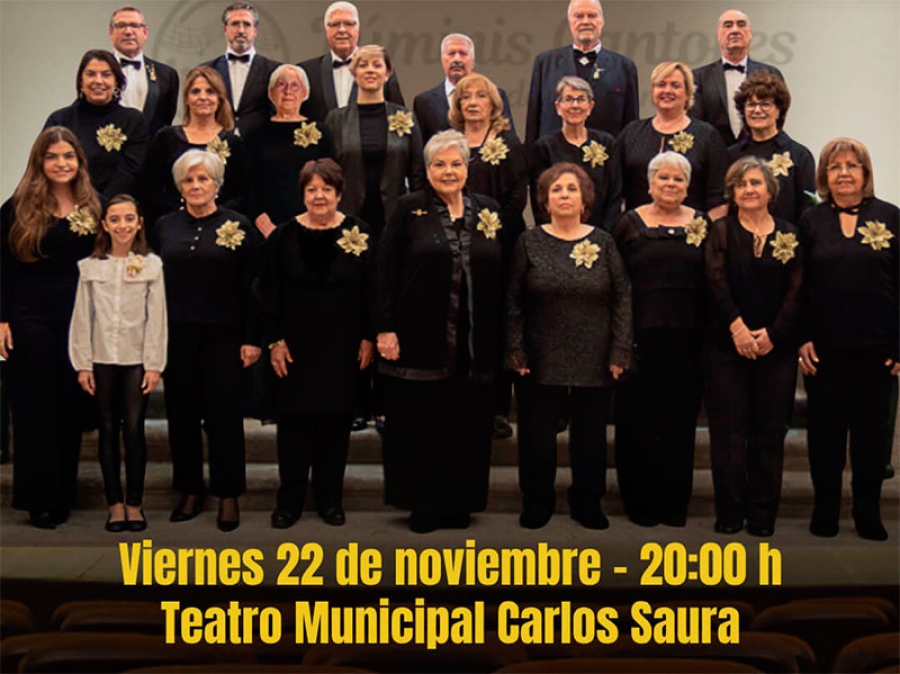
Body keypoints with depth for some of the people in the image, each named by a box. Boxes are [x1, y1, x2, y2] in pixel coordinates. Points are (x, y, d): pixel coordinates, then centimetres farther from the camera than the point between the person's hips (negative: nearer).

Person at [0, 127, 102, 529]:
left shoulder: (93, 210, 7)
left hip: (80, 319, 2)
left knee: (71, 407, 7)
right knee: (35, 408, 2)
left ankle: (64, 495, 18)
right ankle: (39, 499, 10)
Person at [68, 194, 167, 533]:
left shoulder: (151, 265, -1)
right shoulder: (90, 266, 3)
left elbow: (156, 317, -2)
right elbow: (82, 317, 3)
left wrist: (154, 364, -6)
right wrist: (82, 363, -1)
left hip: (137, 359, -1)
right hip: (102, 359, 2)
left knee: (134, 431, 0)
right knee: (108, 432, 7)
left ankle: (134, 503, 11)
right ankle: (115, 503, 14)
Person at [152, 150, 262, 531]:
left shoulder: (238, 227, -2)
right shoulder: (165, 227, 7)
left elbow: (251, 287, -2)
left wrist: (252, 339, -6)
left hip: (223, 336, -3)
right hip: (176, 335, 3)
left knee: (224, 415, 1)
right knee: (181, 414, 8)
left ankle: (228, 496, 13)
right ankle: (190, 491, 21)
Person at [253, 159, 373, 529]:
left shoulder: (358, 234, -2)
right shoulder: (285, 236, -2)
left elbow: (370, 291, 2)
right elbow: (267, 293, 1)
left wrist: (368, 338, -1)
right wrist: (275, 340, -4)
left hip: (342, 347, 0)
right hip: (296, 347, 0)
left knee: (335, 422, 8)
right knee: (294, 421, 6)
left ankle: (330, 498, 21)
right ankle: (290, 500, 18)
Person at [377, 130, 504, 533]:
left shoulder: (489, 213, 8)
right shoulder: (409, 210, 1)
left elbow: (501, 279, 9)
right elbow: (386, 272, -2)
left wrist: (501, 340, 5)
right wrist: (386, 329, -9)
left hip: (474, 345, 3)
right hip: (420, 339, -2)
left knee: (467, 425, 8)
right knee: (418, 426, 4)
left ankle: (459, 503, 21)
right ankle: (422, 504, 17)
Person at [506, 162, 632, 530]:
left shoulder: (603, 242, 3)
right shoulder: (530, 242, 1)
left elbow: (622, 298, 2)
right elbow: (513, 300, 0)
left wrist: (620, 351, -4)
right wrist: (515, 350, -6)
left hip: (594, 361, 1)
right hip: (541, 359, -1)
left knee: (590, 434, 8)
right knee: (537, 434, 5)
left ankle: (587, 503, 25)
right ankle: (537, 503, 22)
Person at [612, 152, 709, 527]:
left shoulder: (702, 225, 9)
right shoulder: (630, 224, 4)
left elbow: (712, 283, 9)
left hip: (687, 341, 2)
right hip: (640, 339, -2)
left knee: (681, 422, 7)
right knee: (638, 421, 2)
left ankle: (675, 504, 18)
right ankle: (640, 503, 14)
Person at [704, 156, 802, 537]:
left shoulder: (789, 235, 8)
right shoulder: (721, 232, 5)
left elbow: (796, 291, 0)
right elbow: (716, 281, -8)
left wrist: (772, 333, -12)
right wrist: (737, 326, -19)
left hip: (776, 346, 1)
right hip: (726, 344, -1)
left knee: (770, 431, 4)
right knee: (729, 429, 0)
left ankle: (763, 513, 14)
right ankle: (730, 512, 9)